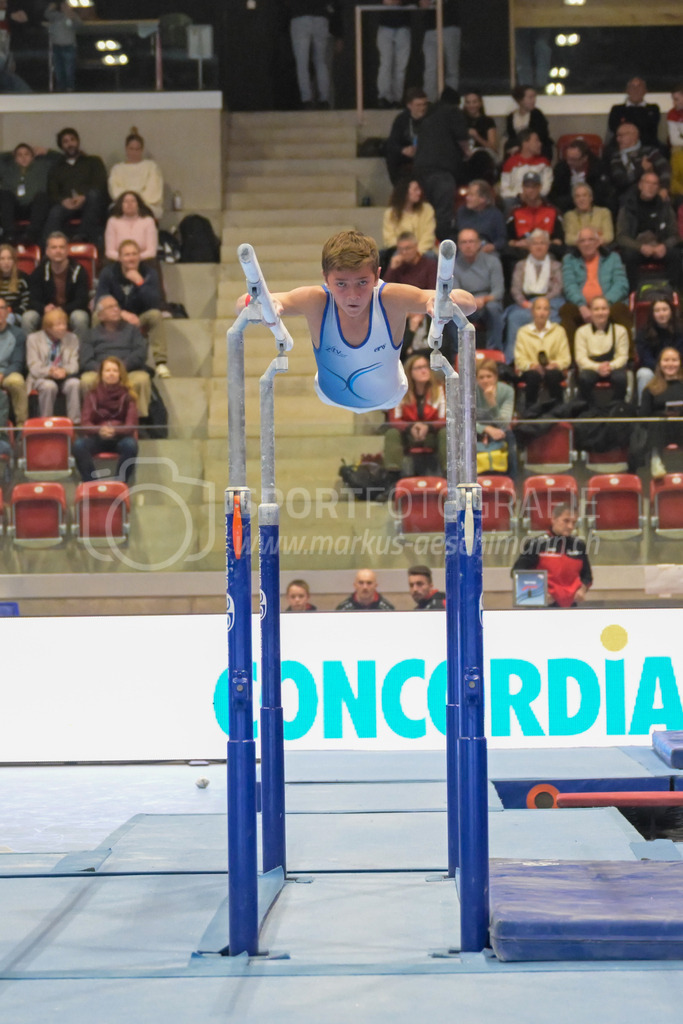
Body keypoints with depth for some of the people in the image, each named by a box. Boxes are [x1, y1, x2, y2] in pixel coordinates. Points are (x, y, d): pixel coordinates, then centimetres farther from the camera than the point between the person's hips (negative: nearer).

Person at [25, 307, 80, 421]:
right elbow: (34, 367, -6)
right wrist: (49, 372, -28)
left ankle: (75, 423, -29)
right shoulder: (34, 339, 1)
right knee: (49, 386, -36)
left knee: (74, 383, -32)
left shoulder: (72, 339, 9)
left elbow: (74, 365, 2)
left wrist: (65, 371, -23)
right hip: (42, 378, -2)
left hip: (64, 377, 2)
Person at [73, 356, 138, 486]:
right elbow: (85, 423, 0)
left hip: (120, 437, -1)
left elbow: (131, 425, -5)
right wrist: (99, 431, -24)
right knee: (79, 445, -32)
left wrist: (115, 431, -27)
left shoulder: (127, 396, 5)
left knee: (130, 445, -36)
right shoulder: (92, 395, 8)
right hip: (97, 438, 1)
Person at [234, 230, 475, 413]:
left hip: (389, 400, 0)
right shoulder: (316, 302, -40)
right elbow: (242, 304, -44)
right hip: (331, 403, 0)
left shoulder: (391, 300, -41)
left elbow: (468, 304, -45)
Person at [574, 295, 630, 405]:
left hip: (613, 367, 0)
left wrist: (610, 366, -21)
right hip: (591, 367, 0)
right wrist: (597, 367, -20)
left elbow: (623, 356, 2)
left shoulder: (620, 331, 10)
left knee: (620, 378, -35)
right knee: (584, 378, -35)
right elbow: (580, 358, -1)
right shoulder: (582, 332, 9)